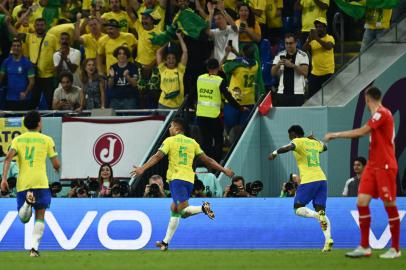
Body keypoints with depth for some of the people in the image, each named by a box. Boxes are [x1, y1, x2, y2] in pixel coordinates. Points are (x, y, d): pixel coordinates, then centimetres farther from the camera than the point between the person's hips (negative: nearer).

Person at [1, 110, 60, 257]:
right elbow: (56, 164, 5)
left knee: (23, 219, 9)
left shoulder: (17, 140, 11)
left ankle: (27, 201, -24)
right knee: (40, 217, 4)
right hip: (40, 183, -2)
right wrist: (57, 169, 29)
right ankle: (34, 247, -12)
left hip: (22, 183, 2)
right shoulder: (46, 140, 5)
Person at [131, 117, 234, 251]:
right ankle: (166, 242, 15)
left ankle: (203, 208, -40)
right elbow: (207, 160, 14)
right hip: (189, 179, 6)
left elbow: (158, 156, -9)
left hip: (176, 178, -6)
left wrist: (142, 169, -14)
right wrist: (223, 170, 21)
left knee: (183, 211, -13)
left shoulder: (169, 141, 2)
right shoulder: (192, 142, 15)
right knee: (174, 209, 14)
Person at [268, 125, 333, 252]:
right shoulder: (314, 143, 19)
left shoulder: (298, 141, -1)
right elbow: (324, 147, 42)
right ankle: (328, 239, -14)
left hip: (308, 181, -6)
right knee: (321, 211, 5)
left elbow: (289, 147, -24)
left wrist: (275, 153, -16)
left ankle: (317, 215, -27)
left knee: (298, 208, 4)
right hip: (321, 179, 6)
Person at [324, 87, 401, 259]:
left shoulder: (382, 114, -15)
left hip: (385, 167, -9)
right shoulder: (378, 115, 13)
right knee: (362, 201, 1)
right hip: (372, 166, 9)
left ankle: (395, 249, 6)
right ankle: (364, 247, 3)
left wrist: (335, 135, -16)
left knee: (389, 204, -2)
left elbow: (361, 132, -21)